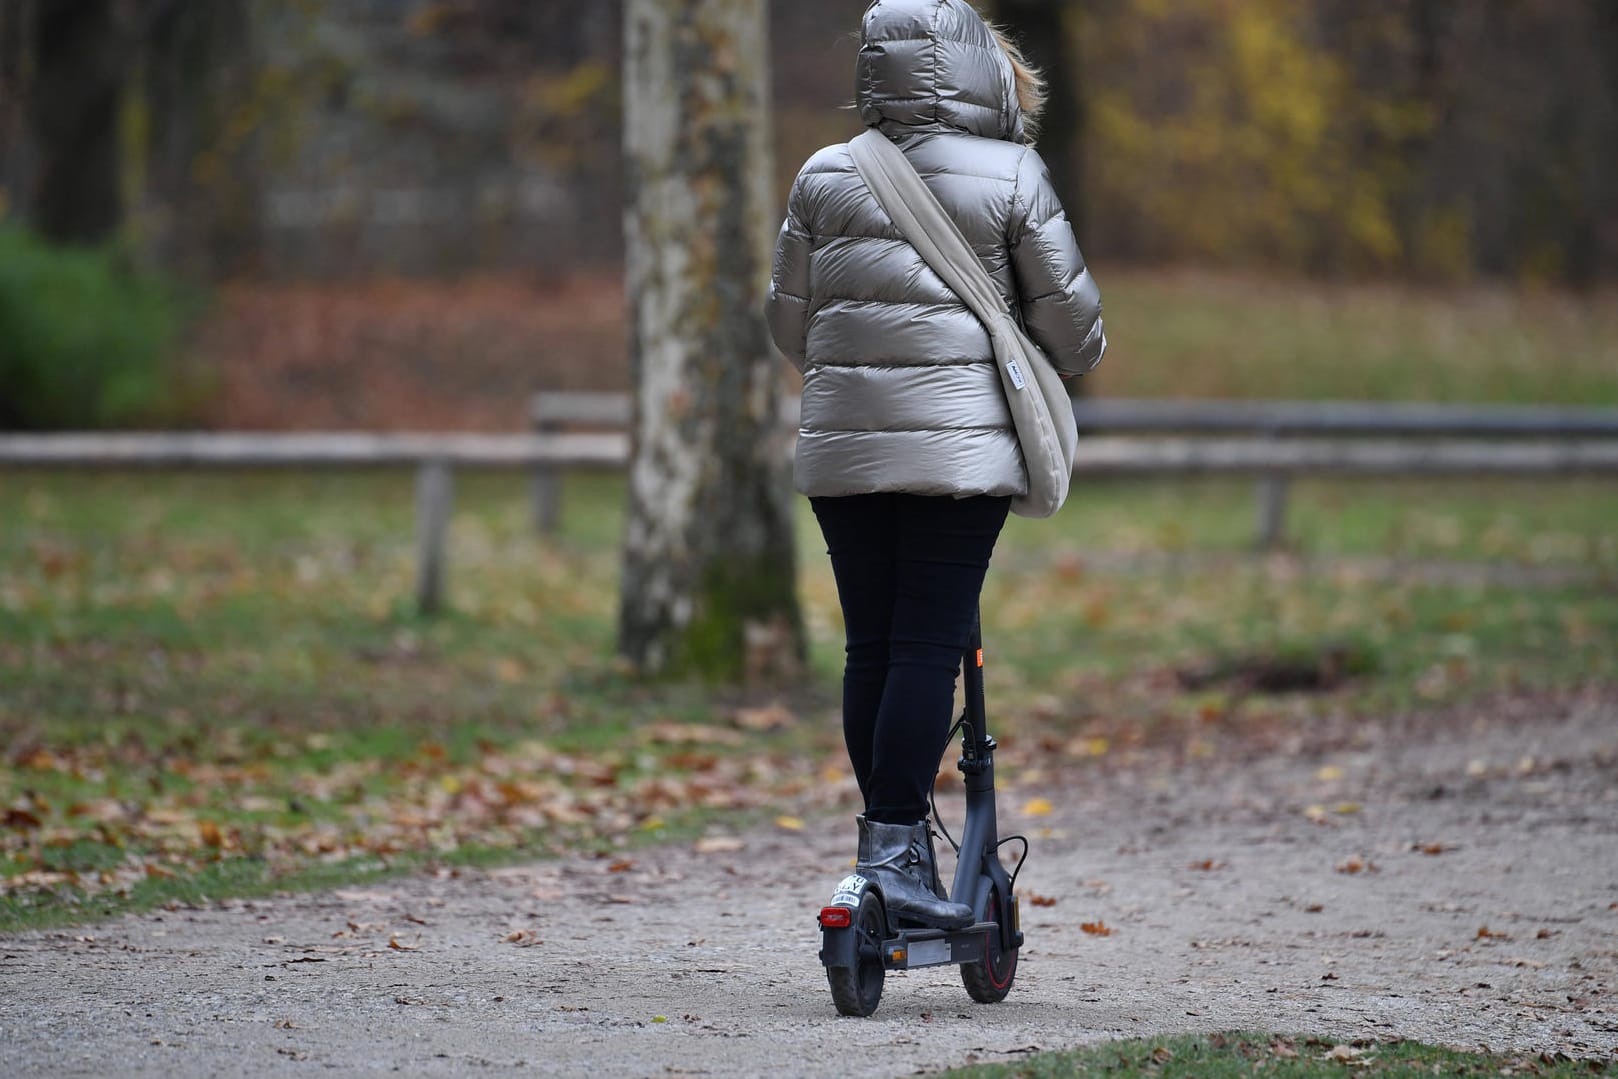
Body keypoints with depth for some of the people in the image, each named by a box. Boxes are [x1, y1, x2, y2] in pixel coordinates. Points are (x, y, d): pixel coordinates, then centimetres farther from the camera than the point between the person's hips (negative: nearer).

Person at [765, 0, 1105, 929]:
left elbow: (790, 320, 14)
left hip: (842, 447, 4)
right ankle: (894, 849, -10)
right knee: (928, 644, -4)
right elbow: (1070, 321, 2)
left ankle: (893, 841, 14)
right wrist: (1076, 360, 25)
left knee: (870, 646, 9)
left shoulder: (825, 178, 7)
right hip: (960, 444, -4)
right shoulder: (1012, 178, -3)